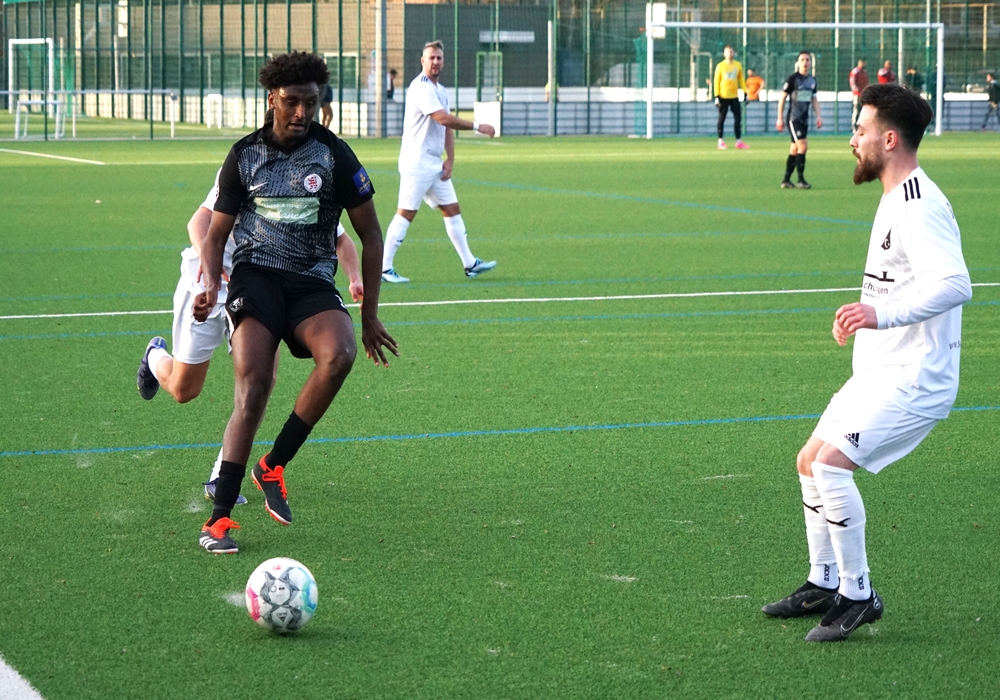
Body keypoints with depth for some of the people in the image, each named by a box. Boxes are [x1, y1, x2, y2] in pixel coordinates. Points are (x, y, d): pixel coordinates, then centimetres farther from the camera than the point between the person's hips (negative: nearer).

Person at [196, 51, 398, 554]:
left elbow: (369, 235, 10)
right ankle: (220, 518, -20)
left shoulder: (333, 154, 4)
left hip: (313, 282, 0)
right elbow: (215, 233, 14)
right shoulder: (245, 155, 7)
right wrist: (210, 284, -7)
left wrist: (370, 315, 7)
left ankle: (273, 466, -15)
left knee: (339, 354, -32)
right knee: (252, 390, -22)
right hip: (255, 276, 0)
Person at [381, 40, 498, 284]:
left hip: (435, 164, 9)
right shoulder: (421, 87, -14)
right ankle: (384, 267, -5)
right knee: (406, 214, -9)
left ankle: (469, 264, 16)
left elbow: (447, 127, 16)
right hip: (417, 162, -9)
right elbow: (443, 118, -24)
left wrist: (450, 160, 4)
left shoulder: (441, 90, 15)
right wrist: (477, 126, -17)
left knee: (452, 210, 10)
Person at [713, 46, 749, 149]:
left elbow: (741, 79, 12)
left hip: (734, 96, 3)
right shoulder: (720, 66, -2)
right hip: (723, 97, -3)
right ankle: (721, 141, 6)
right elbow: (717, 81, -3)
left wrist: (745, 93, 6)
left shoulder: (738, 65, 7)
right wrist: (717, 96, -10)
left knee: (738, 118, 0)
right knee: (722, 118, 1)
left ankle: (738, 141, 6)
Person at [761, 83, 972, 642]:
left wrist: (884, 315, -44)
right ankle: (824, 585, 31)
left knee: (831, 463, -22)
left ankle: (859, 596, -11)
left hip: (912, 377, -11)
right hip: (880, 371, 11)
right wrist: (865, 316, 27)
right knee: (810, 462, 18)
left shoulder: (920, 208, -20)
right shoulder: (898, 199, 14)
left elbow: (955, 283, -35)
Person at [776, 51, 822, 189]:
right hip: (793, 119, -6)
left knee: (794, 150, 10)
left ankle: (786, 180, 16)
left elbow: (814, 99, 19)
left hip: (804, 119, 6)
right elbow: (782, 97, -5)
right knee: (803, 145, -16)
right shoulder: (793, 78, -8)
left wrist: (818, 116, 8)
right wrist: (780, 118, -7)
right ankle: (801, 180, -11)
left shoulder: (812, 80, 9)